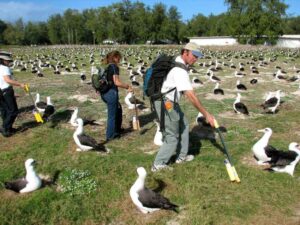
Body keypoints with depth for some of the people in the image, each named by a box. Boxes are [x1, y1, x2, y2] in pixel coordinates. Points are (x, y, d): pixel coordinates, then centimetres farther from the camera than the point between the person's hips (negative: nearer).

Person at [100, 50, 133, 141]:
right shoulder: (114, 66, -12)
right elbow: (117, 82, -19)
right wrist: (127, 87, -9)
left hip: (104, 93, 9)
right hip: (111, 93, -8)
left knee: (118, 108, 26)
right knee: (112, 114, 5)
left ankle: (117, 129, 38)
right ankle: (110, 135, 16)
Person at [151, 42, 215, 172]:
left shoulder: (177, 62, 7)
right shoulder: (180, 70, -24)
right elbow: (191, 96, -29)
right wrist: (206, 114, -25)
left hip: (170, 102, 10)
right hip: (166, 104, -10)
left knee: (183, 125, 19)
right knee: (172, 136, 0)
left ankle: (181, 156, 31)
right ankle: (158, 164, 13)